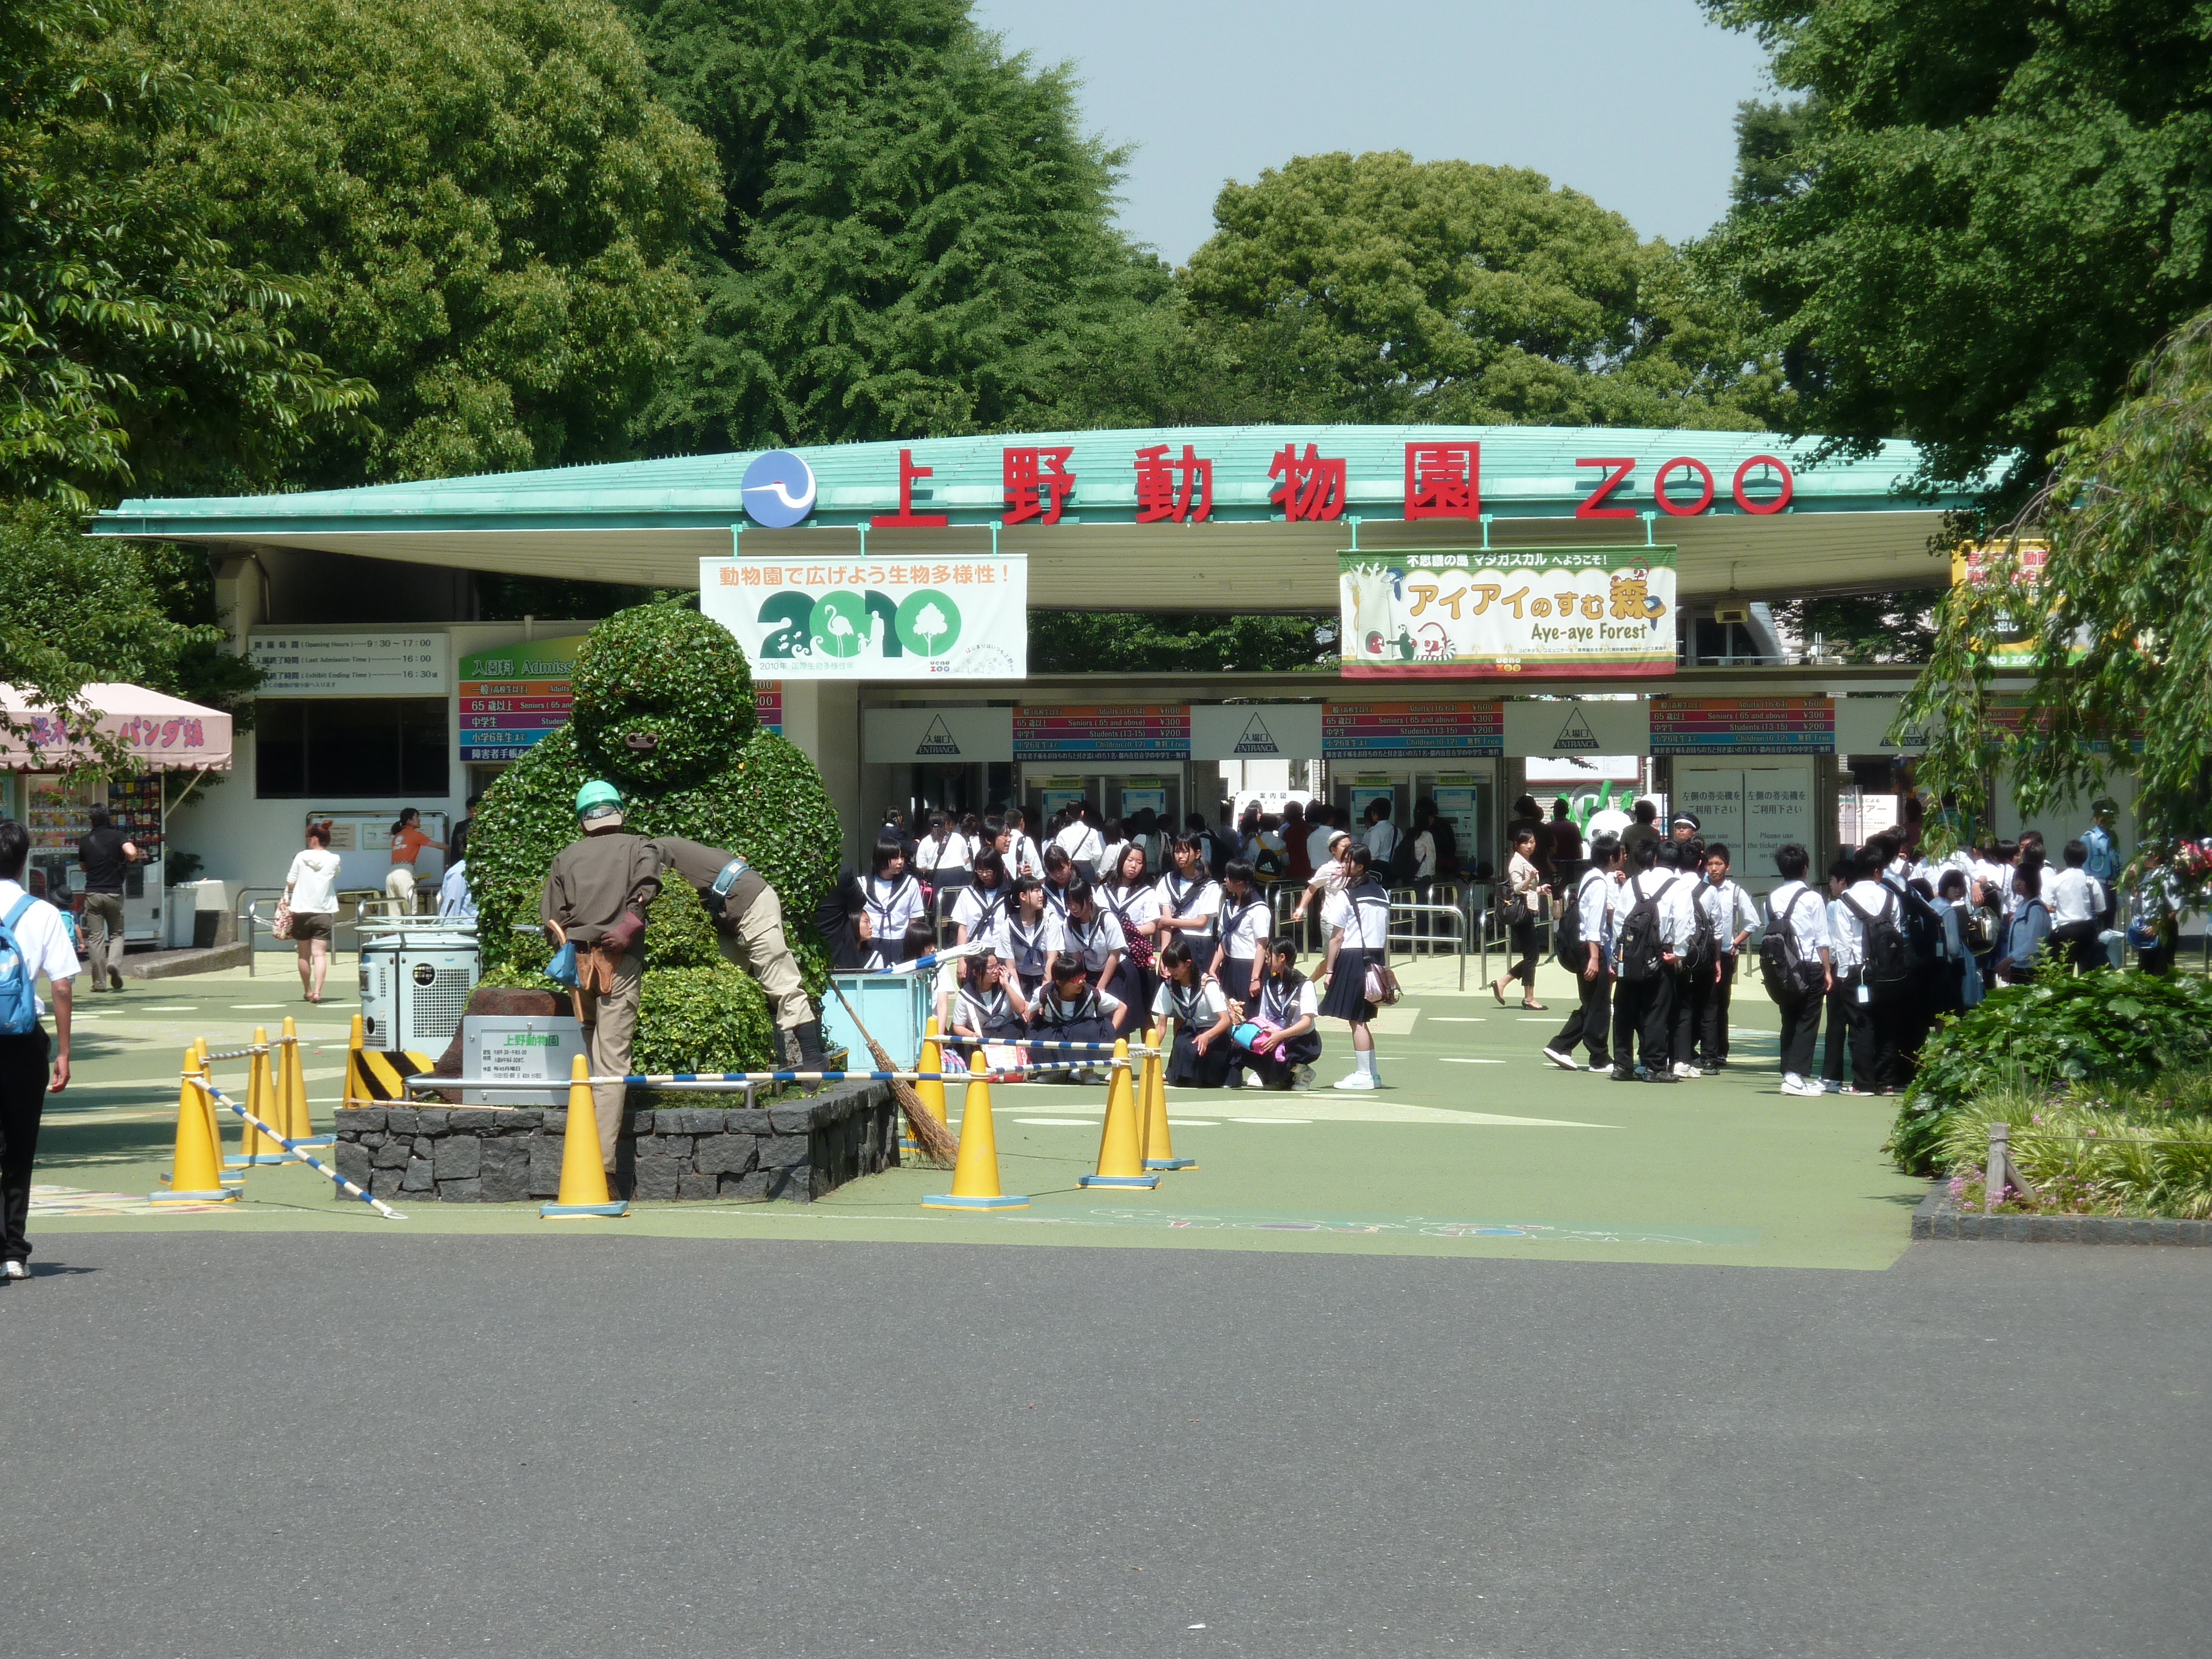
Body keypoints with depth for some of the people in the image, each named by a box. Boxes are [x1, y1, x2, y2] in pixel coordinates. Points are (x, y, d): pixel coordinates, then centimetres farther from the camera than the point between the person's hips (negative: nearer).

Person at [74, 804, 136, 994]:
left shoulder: (84, 841, 6)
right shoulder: (117, 835, -2)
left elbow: (84, 867, 16)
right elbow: (132, 852, -18)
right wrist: (128, 861, 3)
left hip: (93, 893, 1)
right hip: (114, 893, -1)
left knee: (95, 937, 3)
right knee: (116, 933, 14)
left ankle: (99, 982, 0)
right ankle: (114, 963, -14)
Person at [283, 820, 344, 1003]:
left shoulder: (301, 857, -6)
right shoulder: (334, 860, -3)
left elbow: (290, 883, -1)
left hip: (301, 911, 0)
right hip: (324, 912, 0)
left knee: (304, 954, 13)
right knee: (320, 953, -3)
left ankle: (307, 991, 24)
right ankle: (317, 991, -16)